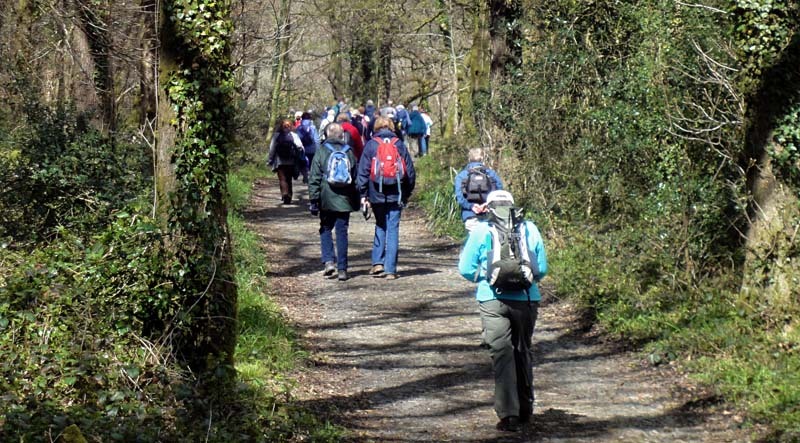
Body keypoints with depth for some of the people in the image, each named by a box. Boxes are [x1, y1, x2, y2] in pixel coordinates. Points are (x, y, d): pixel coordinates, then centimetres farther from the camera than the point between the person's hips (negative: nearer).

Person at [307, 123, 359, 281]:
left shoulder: (321, 152, -2)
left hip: (327, 200, -2)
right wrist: (356, 201, 16)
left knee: (325, 230, 14)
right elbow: (356, 177, 9)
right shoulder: (349, 152, 5)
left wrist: (313, 200, -2)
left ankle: (329, 261, -4)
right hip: (345, 200, 2)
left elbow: (314, 178, -5)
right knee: (342, 232, 5)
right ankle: (342, 269, 4)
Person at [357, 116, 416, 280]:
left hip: (377, 194, 0)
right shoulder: (399, 145, 5)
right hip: (395, 195, 0)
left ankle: (378, 262, 6)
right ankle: (390, 270, 0)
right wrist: (407, 194, 14)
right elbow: (410, 172, 6)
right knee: (393, 230, 3)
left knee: (380, 226, 17)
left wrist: (363, 194, 2)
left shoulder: (371, 145, 0)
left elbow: (363, 171, -3)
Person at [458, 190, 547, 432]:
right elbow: (542, 269, 9)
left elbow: (466, 269, 2)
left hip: (493, 299, -2)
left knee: (502, 353, -2)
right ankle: (525, 410, 29)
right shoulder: (529, 229, 8)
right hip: (527, 298, 3)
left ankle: (508, 414, -12)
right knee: (523, 353, 18)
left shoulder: (481, 231, 2)